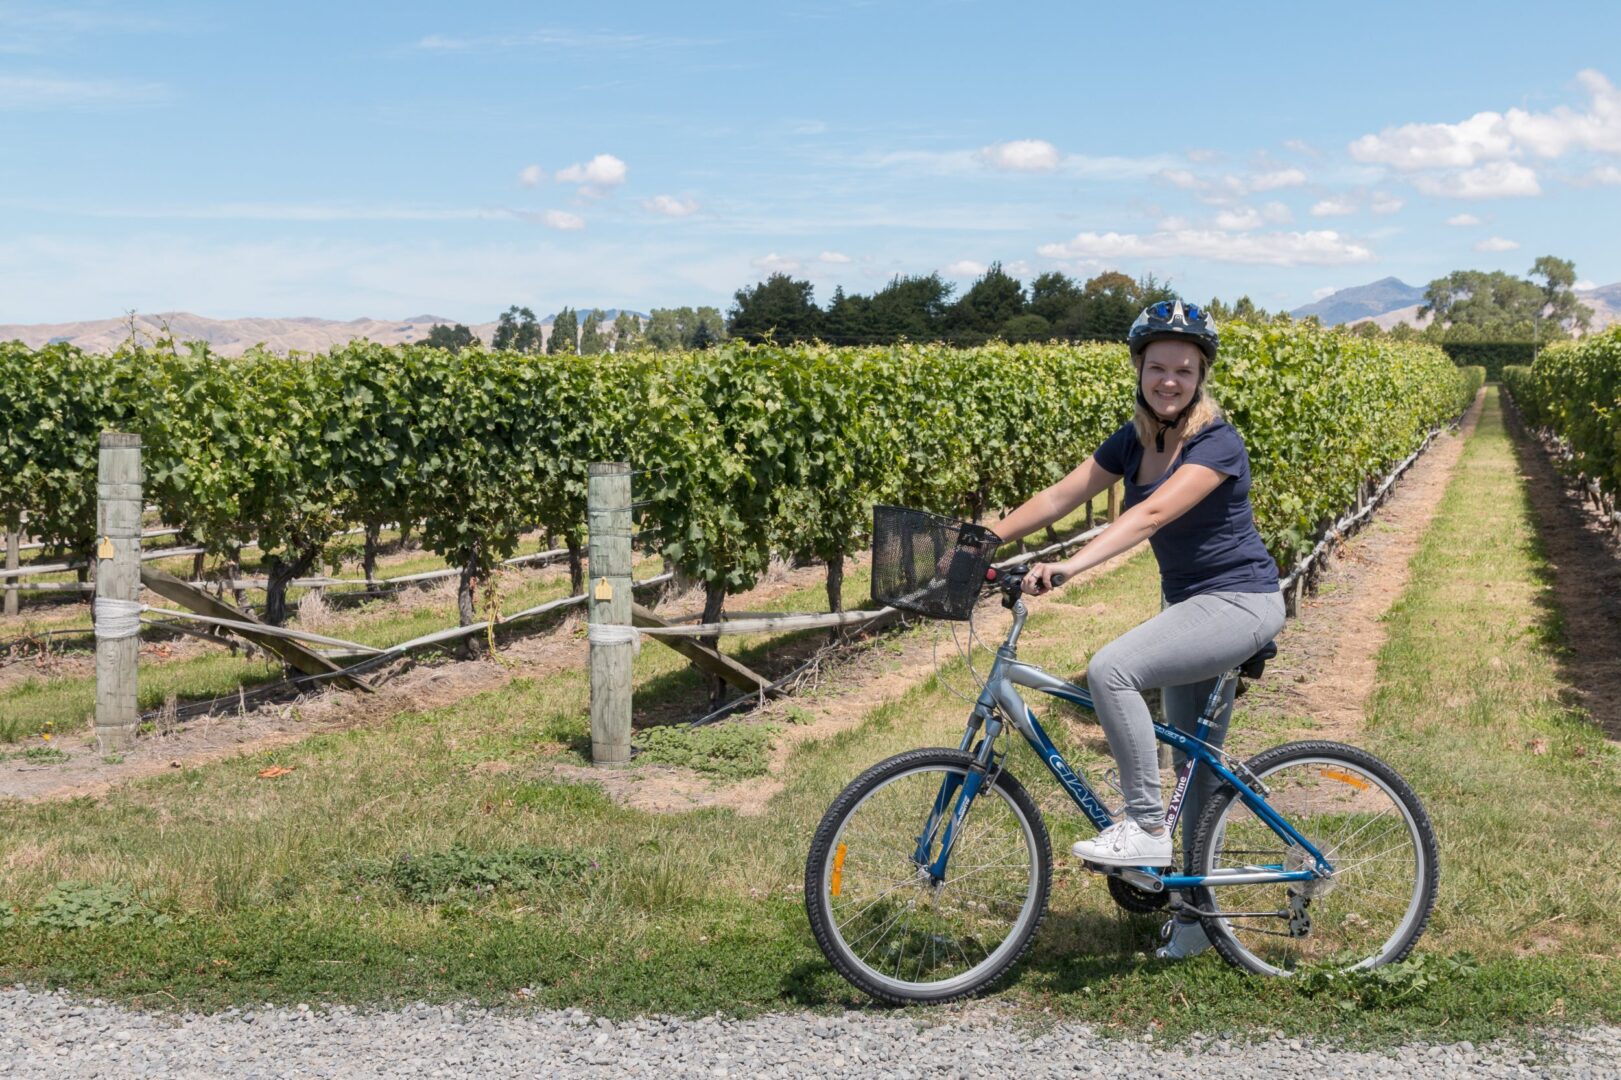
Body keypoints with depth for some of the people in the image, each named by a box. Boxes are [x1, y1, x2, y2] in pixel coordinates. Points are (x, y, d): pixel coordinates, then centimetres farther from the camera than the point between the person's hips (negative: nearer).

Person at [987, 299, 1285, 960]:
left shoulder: (1218, 443, -19)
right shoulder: (1134, 441, 5)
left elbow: (1151, 514, -33)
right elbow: (1060, 496, 3)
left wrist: (1071, 567, -44)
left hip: (1239, 603, -8)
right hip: (1190, 605, 8)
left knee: (1110, 669, -27)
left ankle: (1146, 827, -16)